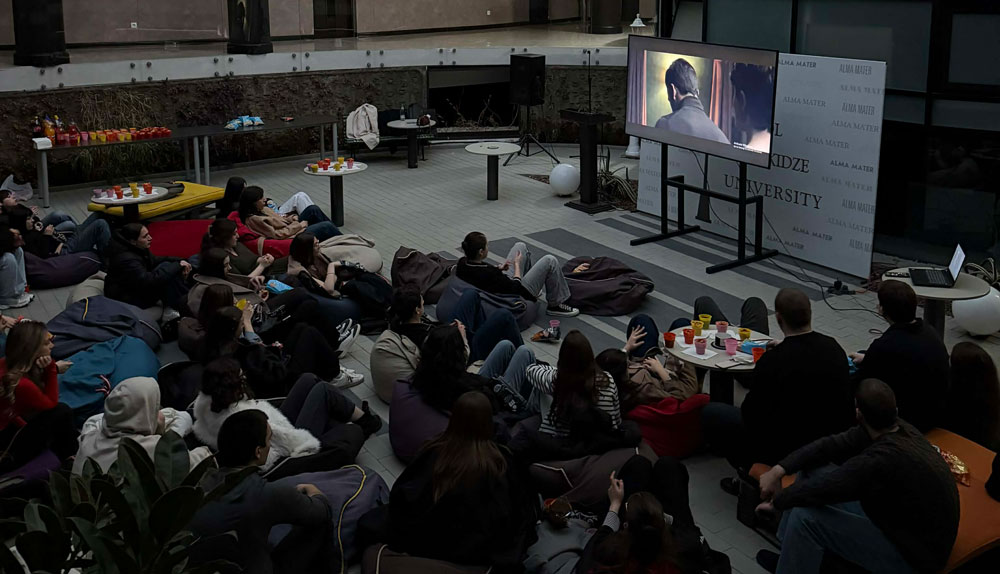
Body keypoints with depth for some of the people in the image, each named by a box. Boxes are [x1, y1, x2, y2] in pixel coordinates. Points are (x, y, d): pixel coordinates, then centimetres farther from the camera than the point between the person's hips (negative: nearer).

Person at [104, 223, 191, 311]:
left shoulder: (135, 249, -1)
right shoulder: (126, 259, -29)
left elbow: (155, 260, 11)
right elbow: (150, 281, -36)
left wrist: (180, 261, -8)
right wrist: (178, 265, -28)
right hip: (129, 300, -10)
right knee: (166, 268, -23)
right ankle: (183, 310, -15)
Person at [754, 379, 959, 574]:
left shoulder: (883, 461, -35)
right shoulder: (898, 429, -9)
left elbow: (822, 487, -26)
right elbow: (832, 444, -3)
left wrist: (776, 502, -8)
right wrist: (778, 470, -10)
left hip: (914, 554, -9)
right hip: (901, 521, 9)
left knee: (805, 518, -22)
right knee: (812, 468, 4)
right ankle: (790, 555, 17)